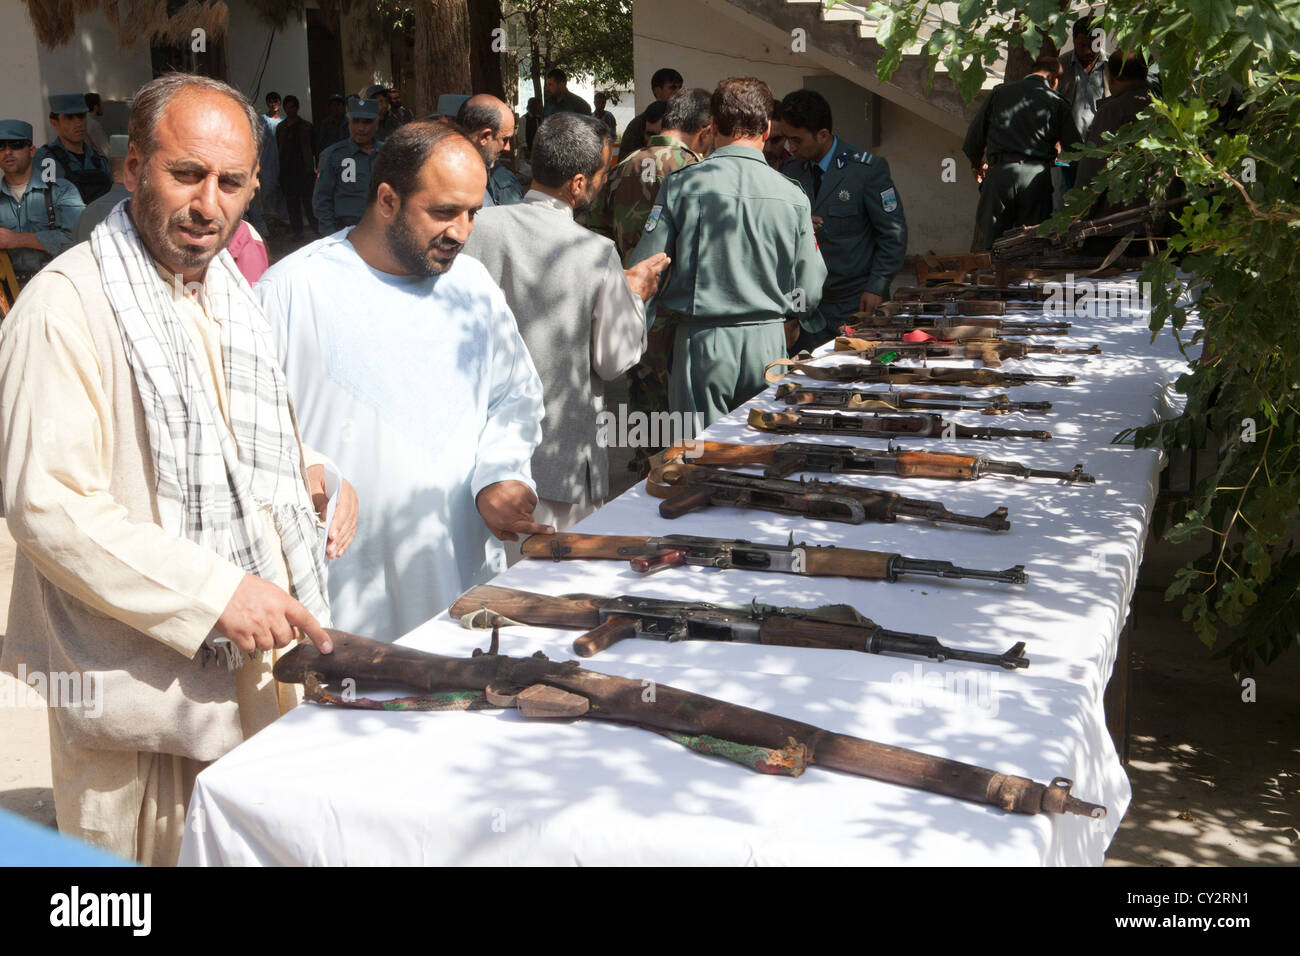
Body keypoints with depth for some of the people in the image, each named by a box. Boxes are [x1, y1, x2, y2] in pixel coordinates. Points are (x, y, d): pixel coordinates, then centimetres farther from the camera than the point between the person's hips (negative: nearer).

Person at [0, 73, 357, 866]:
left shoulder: (227, 292, 13)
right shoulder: (68, 305, -15)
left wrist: (311, 474, 3)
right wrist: (213, 593, -24)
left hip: (265, 671, 8)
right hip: (147, 692, -7)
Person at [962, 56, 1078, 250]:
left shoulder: (999, 92, 12)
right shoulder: (1057, 103, 8)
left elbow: (975, 132, 15)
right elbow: (1073, 145, 8)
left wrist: (976, 163, 32)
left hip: (1000, 171, 0)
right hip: (1037, 175, 0)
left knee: (986, 245, 1)